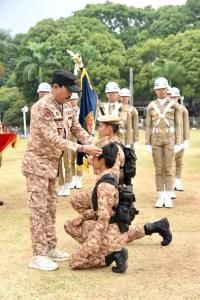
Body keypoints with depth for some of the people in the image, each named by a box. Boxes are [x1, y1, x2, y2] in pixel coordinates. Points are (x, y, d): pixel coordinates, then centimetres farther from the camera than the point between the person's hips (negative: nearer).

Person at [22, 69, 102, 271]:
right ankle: (38, 256, 1)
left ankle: (50, 248, 25)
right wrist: (82, 149, -31)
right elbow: (52, 139, -28)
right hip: (37, 163, -8)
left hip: (53, 163, 9)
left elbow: (77, 130, 10)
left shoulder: (67, 108, 4)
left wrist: (96, 144, -8)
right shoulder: (41, 108, -23)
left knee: (50, 208, 14)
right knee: (39, 209, -5)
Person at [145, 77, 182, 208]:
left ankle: (168, 197, 4)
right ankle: (161, 197, 9)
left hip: (170, 139, -1)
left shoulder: (174, 105, 3)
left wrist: (178, 143, -5)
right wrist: (148, 144, 0)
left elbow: (178, 125, 2)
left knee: (169, 169, -1)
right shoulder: (151, 106, 8)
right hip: (156, 140, 2)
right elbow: (148, 126, 7)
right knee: (158, 169, 3)